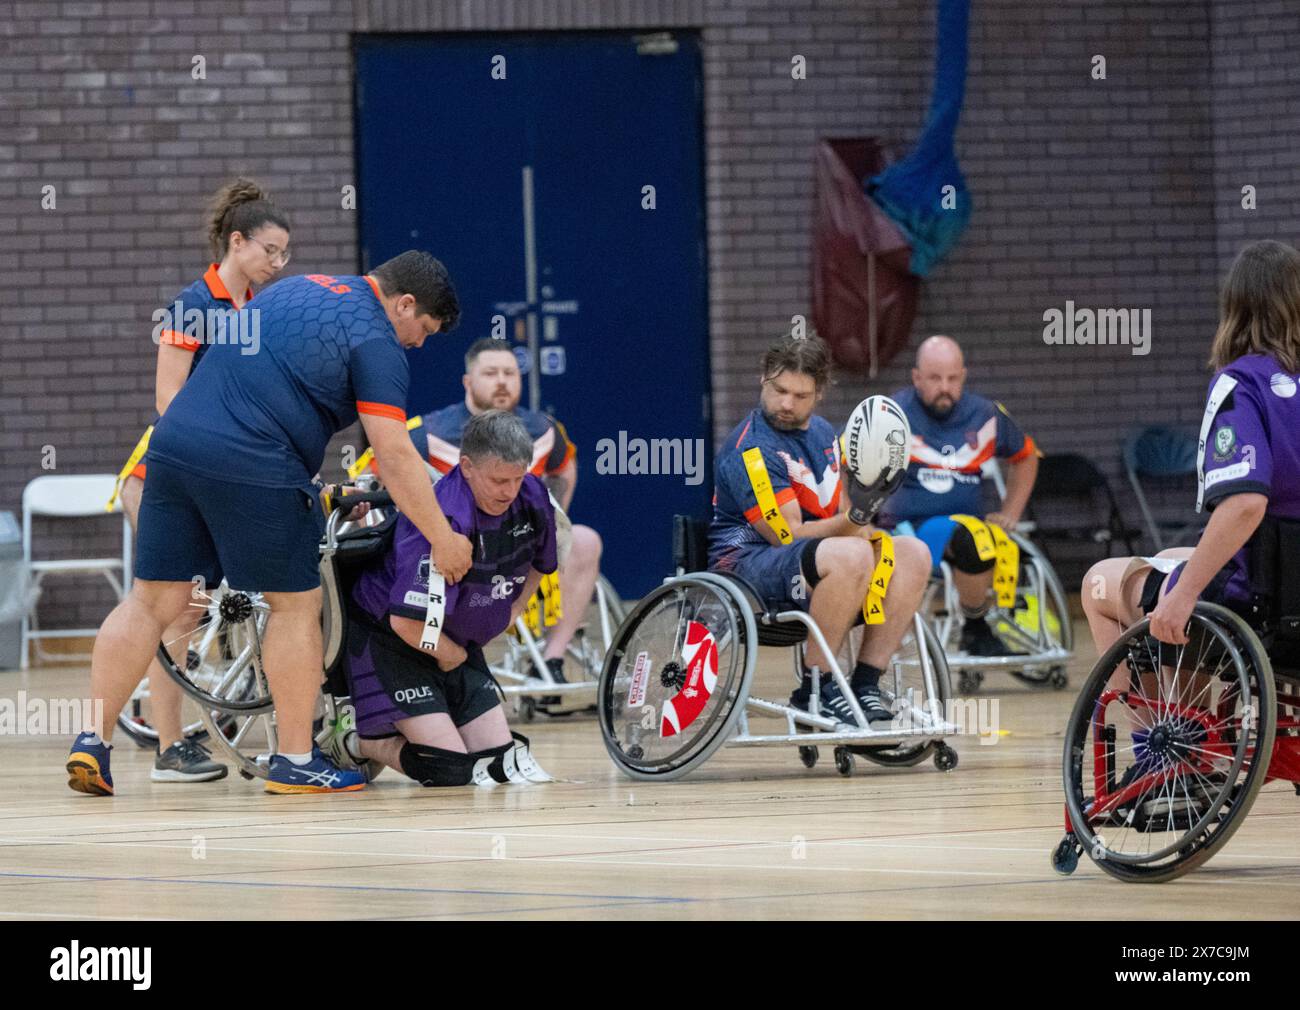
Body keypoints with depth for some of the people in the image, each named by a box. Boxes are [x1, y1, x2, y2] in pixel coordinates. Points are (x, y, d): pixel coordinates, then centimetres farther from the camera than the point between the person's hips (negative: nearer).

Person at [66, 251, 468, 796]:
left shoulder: (300, 288, 24)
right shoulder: (375, 339, -1)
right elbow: (394, 455, -6)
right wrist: (442, 538, 0)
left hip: (173, 440, 7)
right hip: (253, 468, -7)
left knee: (152, 601, 10)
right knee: (295, 604, 7)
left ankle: (93, 740, 5)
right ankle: (295, 761, 11)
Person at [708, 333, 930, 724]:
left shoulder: (824, 435, 13)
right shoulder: (750, 449, -14)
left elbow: (842, 516, 20)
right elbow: (788, 534, -19)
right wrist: (852, 520, -31)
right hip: (748, 565, -9)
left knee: (912, 554, -8)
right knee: (850, 555, -35)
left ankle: (864, 684, -11)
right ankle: (814, 689, -26)